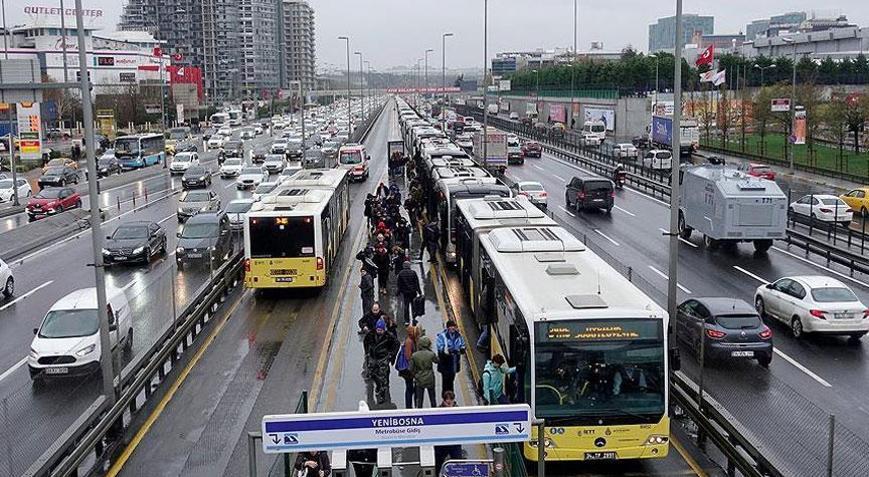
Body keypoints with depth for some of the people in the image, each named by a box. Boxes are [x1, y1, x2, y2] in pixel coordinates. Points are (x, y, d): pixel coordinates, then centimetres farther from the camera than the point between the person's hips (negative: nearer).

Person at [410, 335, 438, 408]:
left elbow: (411, 369, -5)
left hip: (419, 380, 0)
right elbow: (436, 360, 8)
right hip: (430, 380, 0)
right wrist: (431, 351, 10)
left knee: (419, 399, 7)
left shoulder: (414, 355, -11)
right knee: (432, 398, 16)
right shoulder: (431, 354, -14)